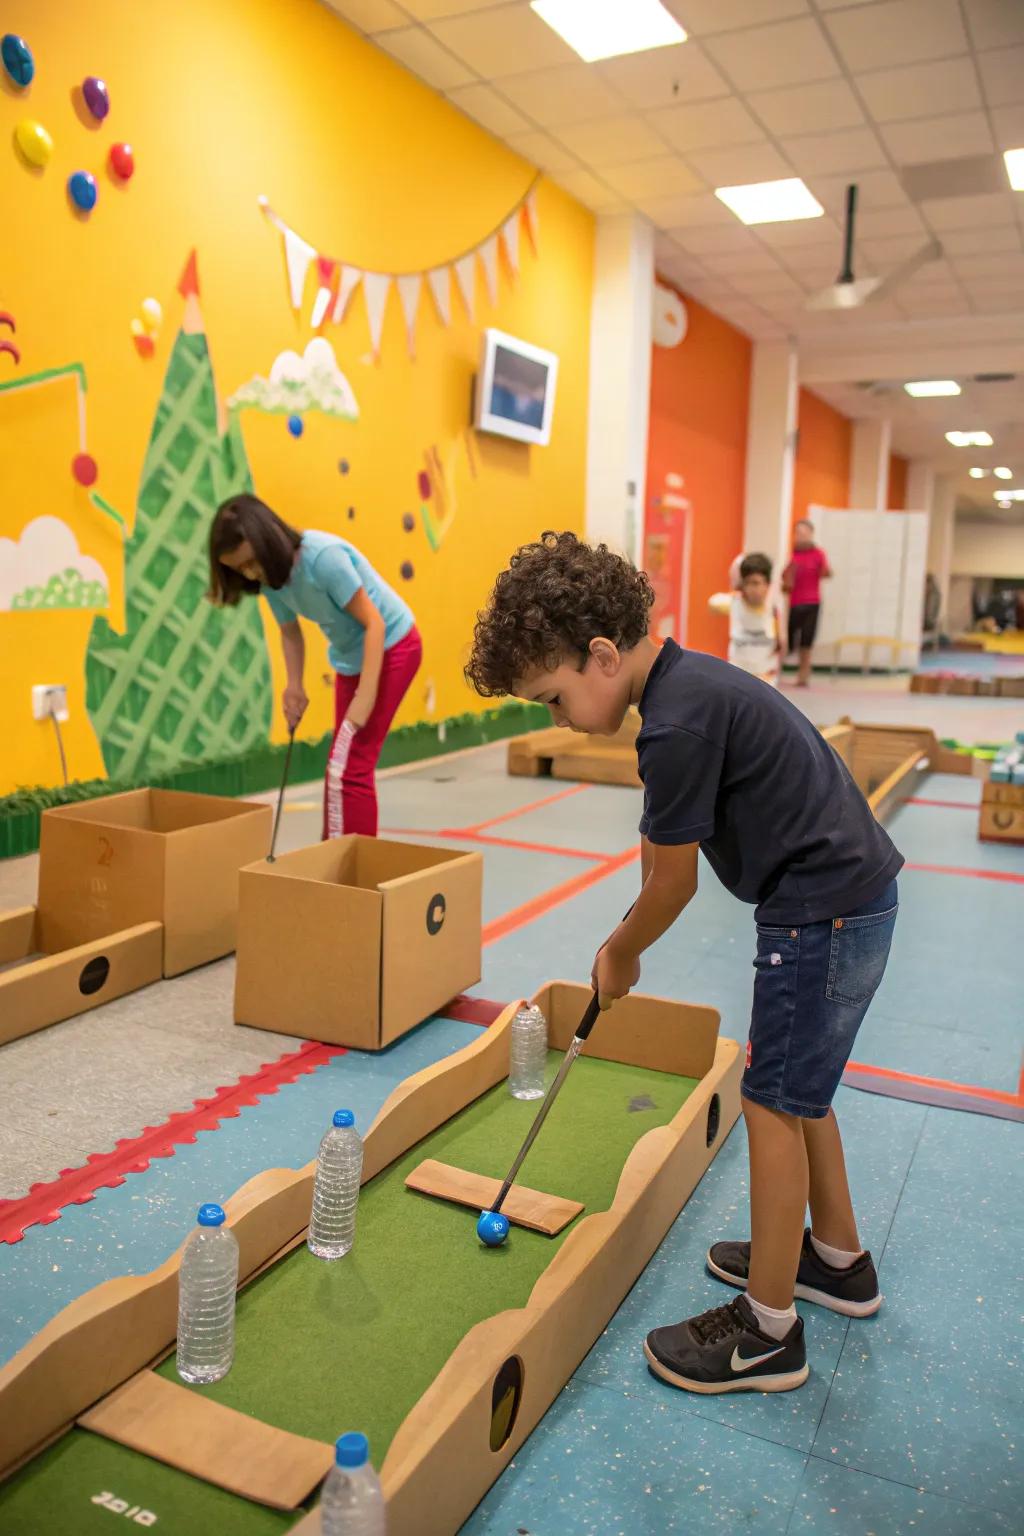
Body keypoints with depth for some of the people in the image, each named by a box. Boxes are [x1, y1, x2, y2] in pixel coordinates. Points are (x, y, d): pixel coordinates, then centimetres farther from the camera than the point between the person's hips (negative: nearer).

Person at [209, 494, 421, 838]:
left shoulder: (324, 556, -30)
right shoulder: (270, 576, -9)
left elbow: (374, 623, -26)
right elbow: (290, 633, 5)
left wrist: (366, 696, -27)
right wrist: (294, 687, -9)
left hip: (392, 647, -8)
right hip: (350, 658, 8)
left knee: (349, 768, -12)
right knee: (341, 768, 13)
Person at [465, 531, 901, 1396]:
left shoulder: (676, 725, -24)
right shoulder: (690, 678, 7)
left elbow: (675, 882, -14)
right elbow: (667, 838, 15)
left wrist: (620, 956, 4)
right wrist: (627, 940, 15)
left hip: (825, 910, -10)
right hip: (851, 892, 10)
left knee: (776, 1102, 1)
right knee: (797, 1089, 22)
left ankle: (768, 1334, 16)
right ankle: (838, 1260, 41)